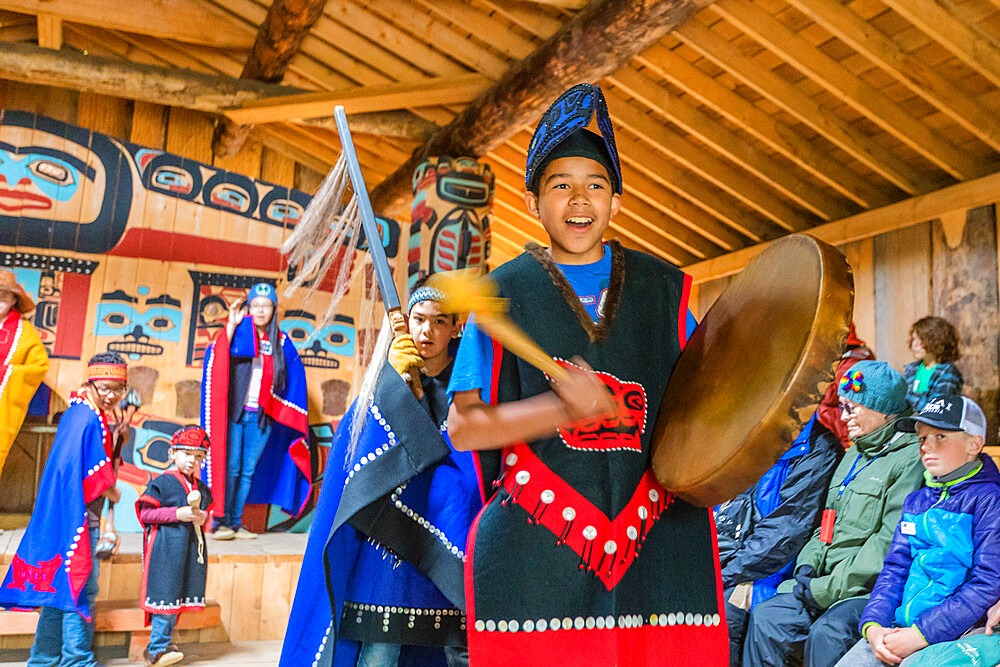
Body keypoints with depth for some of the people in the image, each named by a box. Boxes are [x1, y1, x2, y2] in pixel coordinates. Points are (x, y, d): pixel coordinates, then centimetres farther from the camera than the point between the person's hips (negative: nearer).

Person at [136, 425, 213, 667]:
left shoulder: (201, 488, 13)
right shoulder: (162, 482, -6)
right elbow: (145, 513, -8)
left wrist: (203, 516, 0)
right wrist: (177, 514, -17)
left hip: (192, 546, 6)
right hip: (167, 546, -6)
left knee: (180, 597, 10)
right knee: (166, 593, -7)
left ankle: (158, 645, 23)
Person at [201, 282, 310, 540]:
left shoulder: (281, 342, 8)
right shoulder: (239, 332, -1)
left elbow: (294, 374, 16)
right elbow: (216, 358, -17)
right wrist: (232, 325, -20)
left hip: (261, 416, 3)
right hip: (233, 412, -3)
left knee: (249, 470, 6)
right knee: (230, 467, -4)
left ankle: (236, 523, 13)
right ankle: (221, 522, 4)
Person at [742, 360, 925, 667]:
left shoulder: (910, 459, -8)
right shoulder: (854, 455, 21)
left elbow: (890, 542, -15)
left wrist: (830, 587, -16)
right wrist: (807, 565, 5)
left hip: (873, 586, -7)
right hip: (825, 581, 7)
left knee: (827, 634, -32)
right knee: (765, 618, -15)